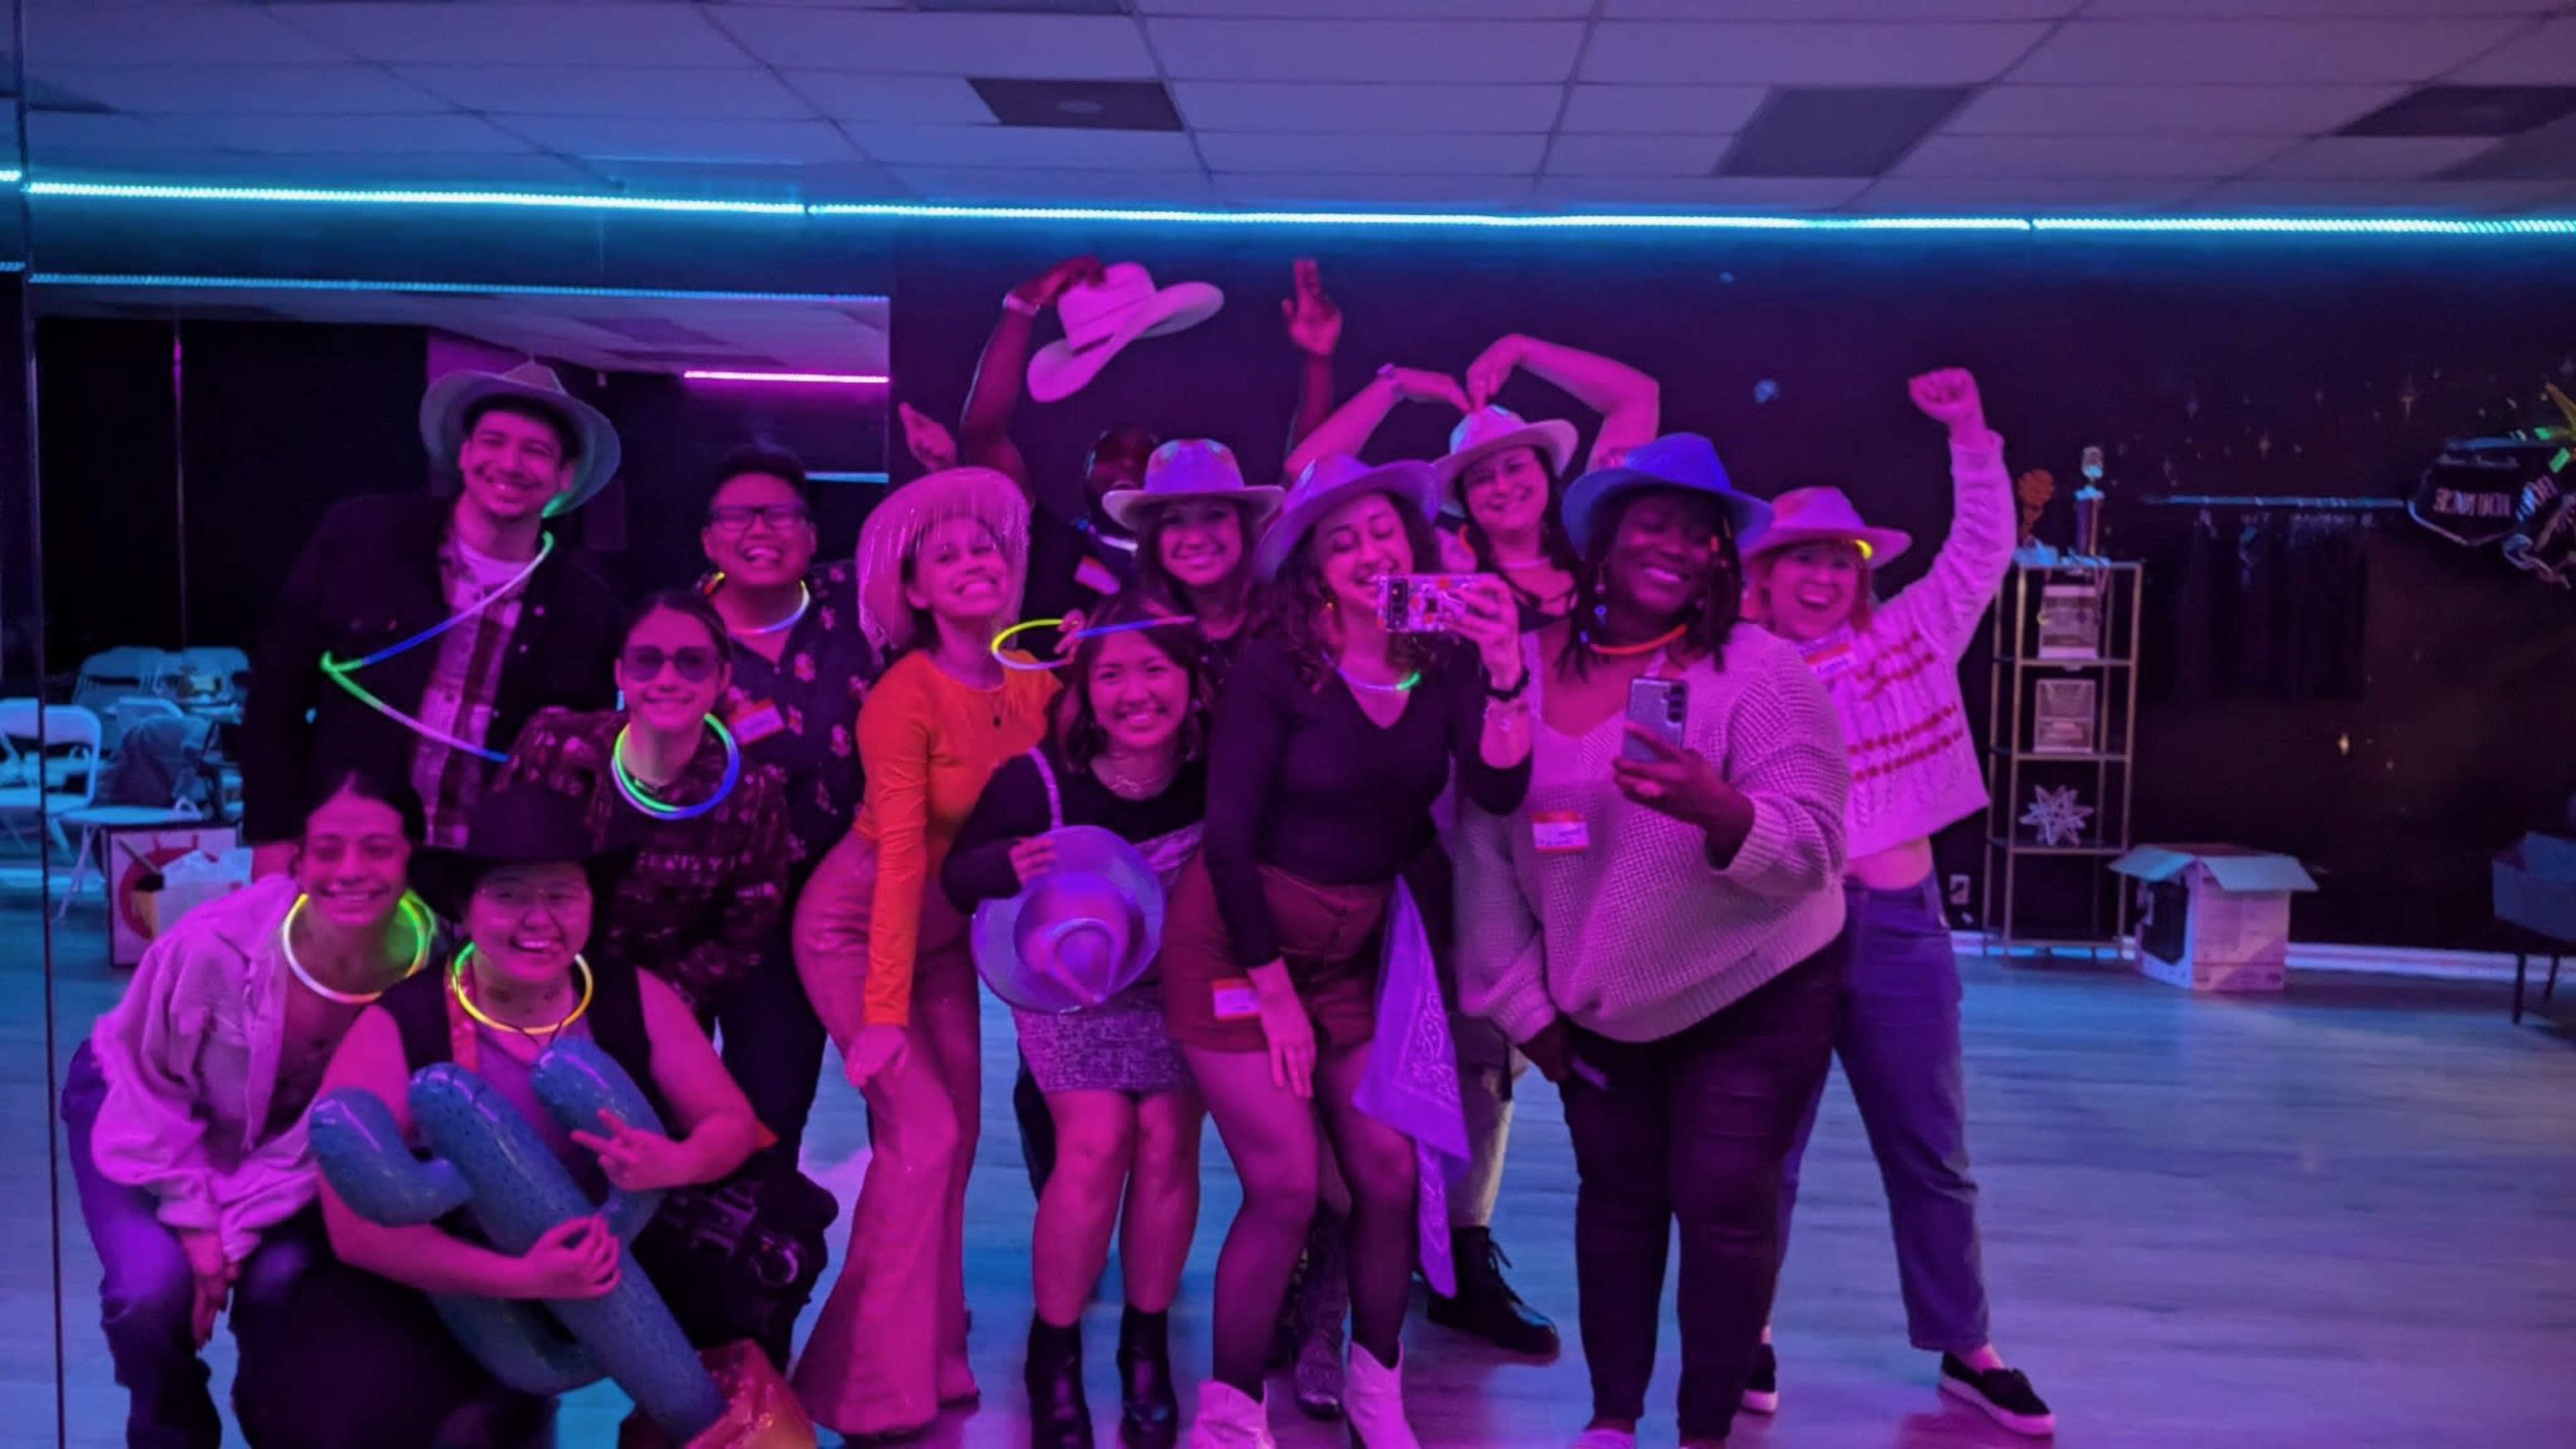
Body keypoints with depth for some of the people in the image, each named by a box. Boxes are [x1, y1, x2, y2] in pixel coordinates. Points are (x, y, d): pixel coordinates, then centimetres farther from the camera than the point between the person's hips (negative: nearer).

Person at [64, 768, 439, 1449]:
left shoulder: (426, 963, -29)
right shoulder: (217, 943, -37)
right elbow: (149, 1087, -18)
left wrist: (234, 1232, -20)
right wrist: (195, 1219, -19)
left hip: (280, 1130, 2)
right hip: (137, 1101, -2)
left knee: (285, 1280, -20)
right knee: (153, 1287, -22)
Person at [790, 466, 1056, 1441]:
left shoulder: (1035, 687, -4)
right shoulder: (908, 694, -22)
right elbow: (899, 855, -26)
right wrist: (884, 1010, -26)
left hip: (944, 932, 6)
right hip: (856, 924, -6)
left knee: (956, 1141, 6)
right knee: (922, 1136, -14)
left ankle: (931, 1356, 22)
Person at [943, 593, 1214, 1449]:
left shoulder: (1218, 774, -20)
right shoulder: (1039, 780, -22)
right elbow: (959, 877, -12)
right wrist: (1009, 864, -33)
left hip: (1180, 985, 2)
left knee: (1167, 1142, -11)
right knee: (1096, 1144, -15)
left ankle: (1147, 1347, 12)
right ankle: (1053, 1353, 7)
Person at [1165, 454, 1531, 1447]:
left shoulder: (1446, 660, -3)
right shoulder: (1276, 667, -16)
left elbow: (1497, 789, -16)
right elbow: (1228, 837, -15)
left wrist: (1505, 672, -30)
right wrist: (1273, 989, -13)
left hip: (1352, 950, 5)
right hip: (1237, 941, -4)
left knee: (1388, 1171, 2)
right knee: (1285, 1186, -8)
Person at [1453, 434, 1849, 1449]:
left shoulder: (1762, 672, -17)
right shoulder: (1522, 670, -8)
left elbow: (1812, 849, -23)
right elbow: (1483, 846, -3)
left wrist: (1717, 810, -44)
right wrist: (1520, 1001, -2)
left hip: (1754, 998, -3)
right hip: (1596, 1007, 3)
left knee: (1723, 1206, -1)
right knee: (1616, 1196, 14)